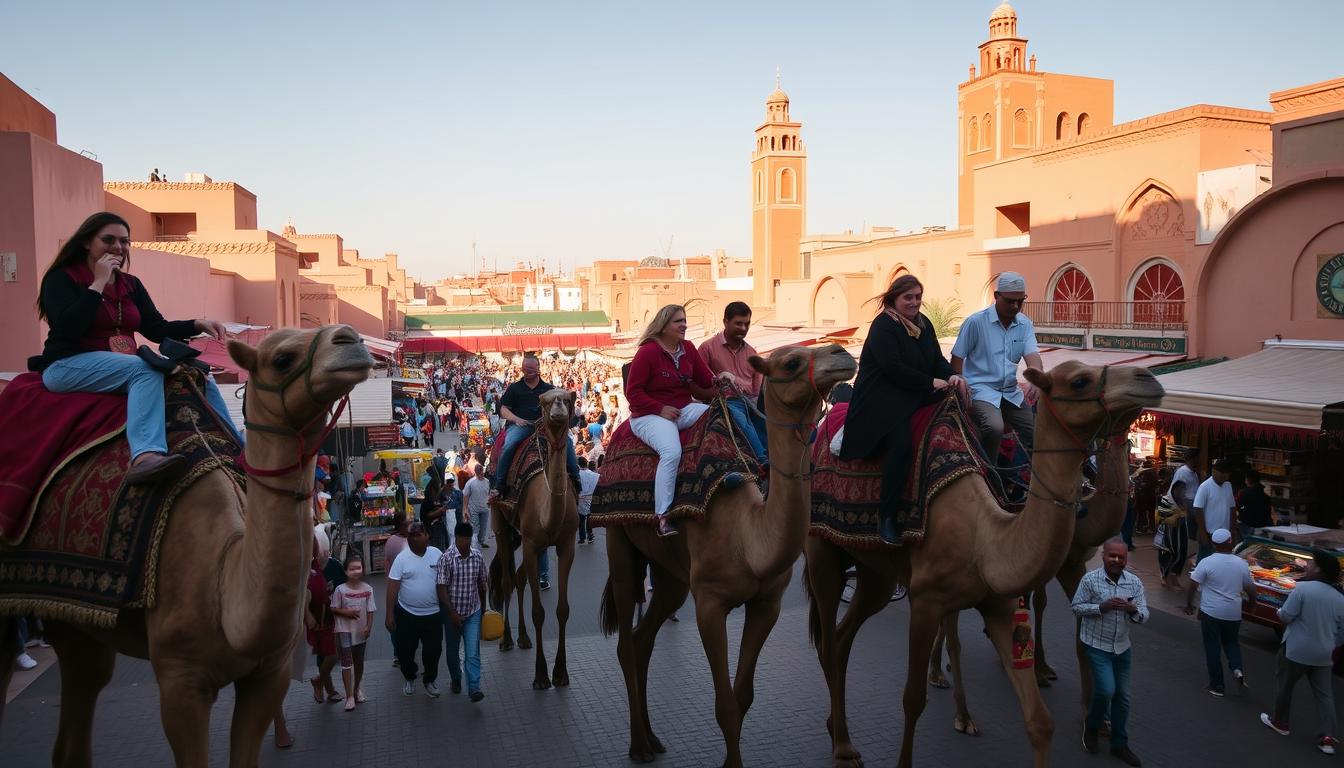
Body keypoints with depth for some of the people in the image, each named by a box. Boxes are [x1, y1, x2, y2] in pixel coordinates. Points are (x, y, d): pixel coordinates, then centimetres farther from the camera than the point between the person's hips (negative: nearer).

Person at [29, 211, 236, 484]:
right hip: (68, 366, -7)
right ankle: (145, 455, -57)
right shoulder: (61, 278, -1)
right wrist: (98, 283, -14)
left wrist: (199, 325, -9)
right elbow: (68, 328, -18)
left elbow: (157, 329, 8)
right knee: (146, 368, -36)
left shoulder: (131, 285, 16)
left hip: (123, 367, 7)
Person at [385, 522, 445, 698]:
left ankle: (430, 680, 31)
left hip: (433, 614, 1)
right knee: (405, 650, 11)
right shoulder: (402, 558, -10)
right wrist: (390, 614, -10)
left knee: (433, 650, 9)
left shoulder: (437, 554, -4)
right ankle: (410, 678, 37)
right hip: (407, 614, -1)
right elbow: (392, 587, -8)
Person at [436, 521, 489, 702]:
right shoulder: (446, 558, -15)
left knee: (473, 652, -7)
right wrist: (452, 613, -20)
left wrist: (483, 606, 17)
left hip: (473, 612, 1)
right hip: (452, 612, -1)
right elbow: (441, 587, -16)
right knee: (452, 651, 16)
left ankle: (474, 688, -8)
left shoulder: (478, 556, -4)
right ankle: (456, 680, 39)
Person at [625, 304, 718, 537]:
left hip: (683, 409, 6)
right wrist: (661, 409, -16)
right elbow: (633, 392, -9)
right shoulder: (648, 352, -10)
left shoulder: (688, 348, 8)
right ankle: (662, 517, -31)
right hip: (649, 415, -6)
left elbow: (706, 380, 13)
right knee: (672, 452, -33)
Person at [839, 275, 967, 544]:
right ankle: (887, 516, -22)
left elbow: (937, 358, 16)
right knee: (901, 442, -31)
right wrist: (931, 382, -18)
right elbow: (893, 367, -19)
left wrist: (952, 376, -6)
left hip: (915, 395, 8)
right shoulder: (883, 325, -9)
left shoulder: (923, 323, 16)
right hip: (881, 398, -8)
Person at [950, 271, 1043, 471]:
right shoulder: (976, 322, -9)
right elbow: (957, 357, -4)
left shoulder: (1025, 324, 5)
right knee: (994, 427, -31)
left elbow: (1032, 355, -8)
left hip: (1011, 392, 6)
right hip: (980, 388, -6)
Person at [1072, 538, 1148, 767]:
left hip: (1123, 647, 5)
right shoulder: (1090, 579, -14)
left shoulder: (1135, 582, -3)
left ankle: (1120, 744, 26)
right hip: (1097, 646, -4)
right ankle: (1091, 726, 15)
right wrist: (1102, 607, -23)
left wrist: (1133, 609, -23)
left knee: (1122, 696, 12)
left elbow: (1144, 616, 0)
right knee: (1106, 690, -15)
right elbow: (1076, 608, -9)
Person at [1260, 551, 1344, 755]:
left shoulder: (1303, 588, -19)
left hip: (1297, 650, -5)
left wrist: (1279, 612, 5)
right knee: (1324, 693, 12)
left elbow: (1285, 616, -18)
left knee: (1284, 684, 15)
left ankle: (1279, 722, 29)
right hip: (1323, 654, 5)